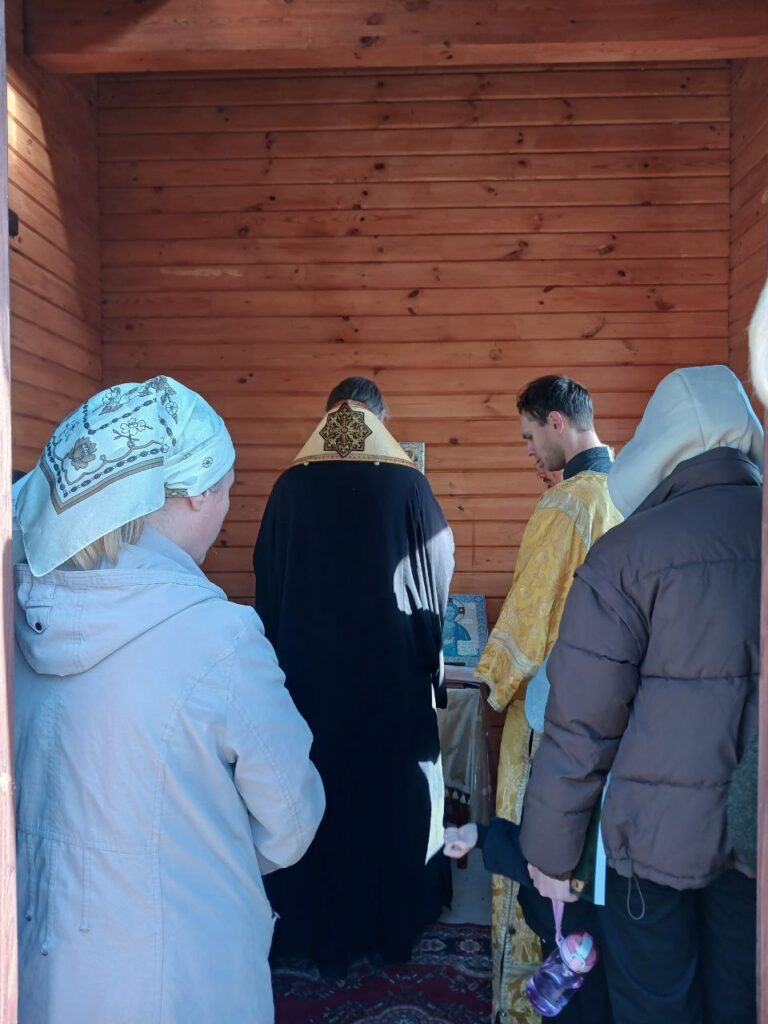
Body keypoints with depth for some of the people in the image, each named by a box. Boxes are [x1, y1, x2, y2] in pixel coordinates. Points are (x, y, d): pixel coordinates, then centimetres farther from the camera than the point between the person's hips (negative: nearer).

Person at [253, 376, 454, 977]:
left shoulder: (291, 487, -4)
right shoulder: (407, 484, -8)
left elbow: (267, 578, 2)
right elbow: (440, 566, -1)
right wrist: (428, 650, 14)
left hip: (309, 668, 1)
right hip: (391, 670, -1)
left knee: (321, 786, 13)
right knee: (390, 789, 14)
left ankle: (324, 931, 27)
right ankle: (393, 923, 29)